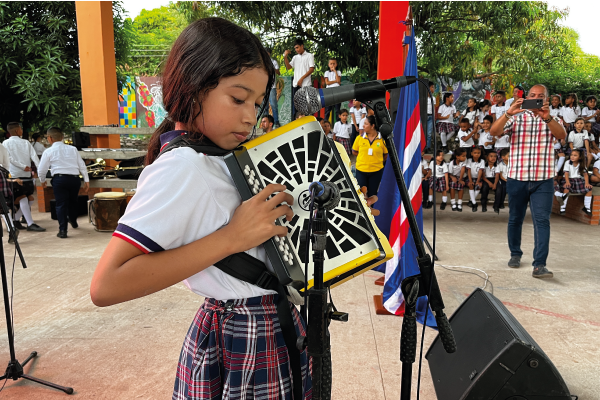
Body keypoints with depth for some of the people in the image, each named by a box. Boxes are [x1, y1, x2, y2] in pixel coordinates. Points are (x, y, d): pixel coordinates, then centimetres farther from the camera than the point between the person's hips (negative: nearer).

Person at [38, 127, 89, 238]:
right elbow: (82, 165, 9)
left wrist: (42, 181, 24)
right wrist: (86, 180, 13)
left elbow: (42, 170, 5)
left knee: (61, 204, 3)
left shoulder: (48, 152, 3)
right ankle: (73, 221, 44)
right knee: (73, 201, 23)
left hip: (59, 179, -3)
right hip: (74, 178, 3)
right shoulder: (72, 149, 11)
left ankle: (62, 230, 0)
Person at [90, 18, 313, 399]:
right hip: (240, 349, -8)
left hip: (273, 328, 8)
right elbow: (106, 286, -27)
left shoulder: (215, 157, 4)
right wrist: (231, 238, -28)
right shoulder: (181, 167, -22)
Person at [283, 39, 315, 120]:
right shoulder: (295, 57, 18)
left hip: (306, 84, -5)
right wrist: (285, 57, -4)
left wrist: (302, 78, -12)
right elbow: (289, 67, 8)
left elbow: (312, 69, -6)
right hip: (296, 84, 5)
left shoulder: (309, 56, 3)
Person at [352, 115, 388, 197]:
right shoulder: (359, 138, -2)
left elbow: (385, 155, 2)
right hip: (361, 170, 1)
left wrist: (377, 161, -3)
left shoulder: (382, 139, -7)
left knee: (372, 195, 11)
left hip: (376, 171, -1)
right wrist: (365, 157, 6)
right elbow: (354, 152, 8)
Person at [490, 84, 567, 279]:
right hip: (517, 178, 0)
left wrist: (546, 118, -29)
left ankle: (539, 265, -10)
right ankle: (515, 254, 30)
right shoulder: (516, 118, 5)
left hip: (543, 181, 0)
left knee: (542, 220, -9)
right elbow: (494, 132, -11)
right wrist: (508, 113, -27)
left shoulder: (551, 119, 9)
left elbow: (562, 135, -12)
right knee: (515, 219, 11)